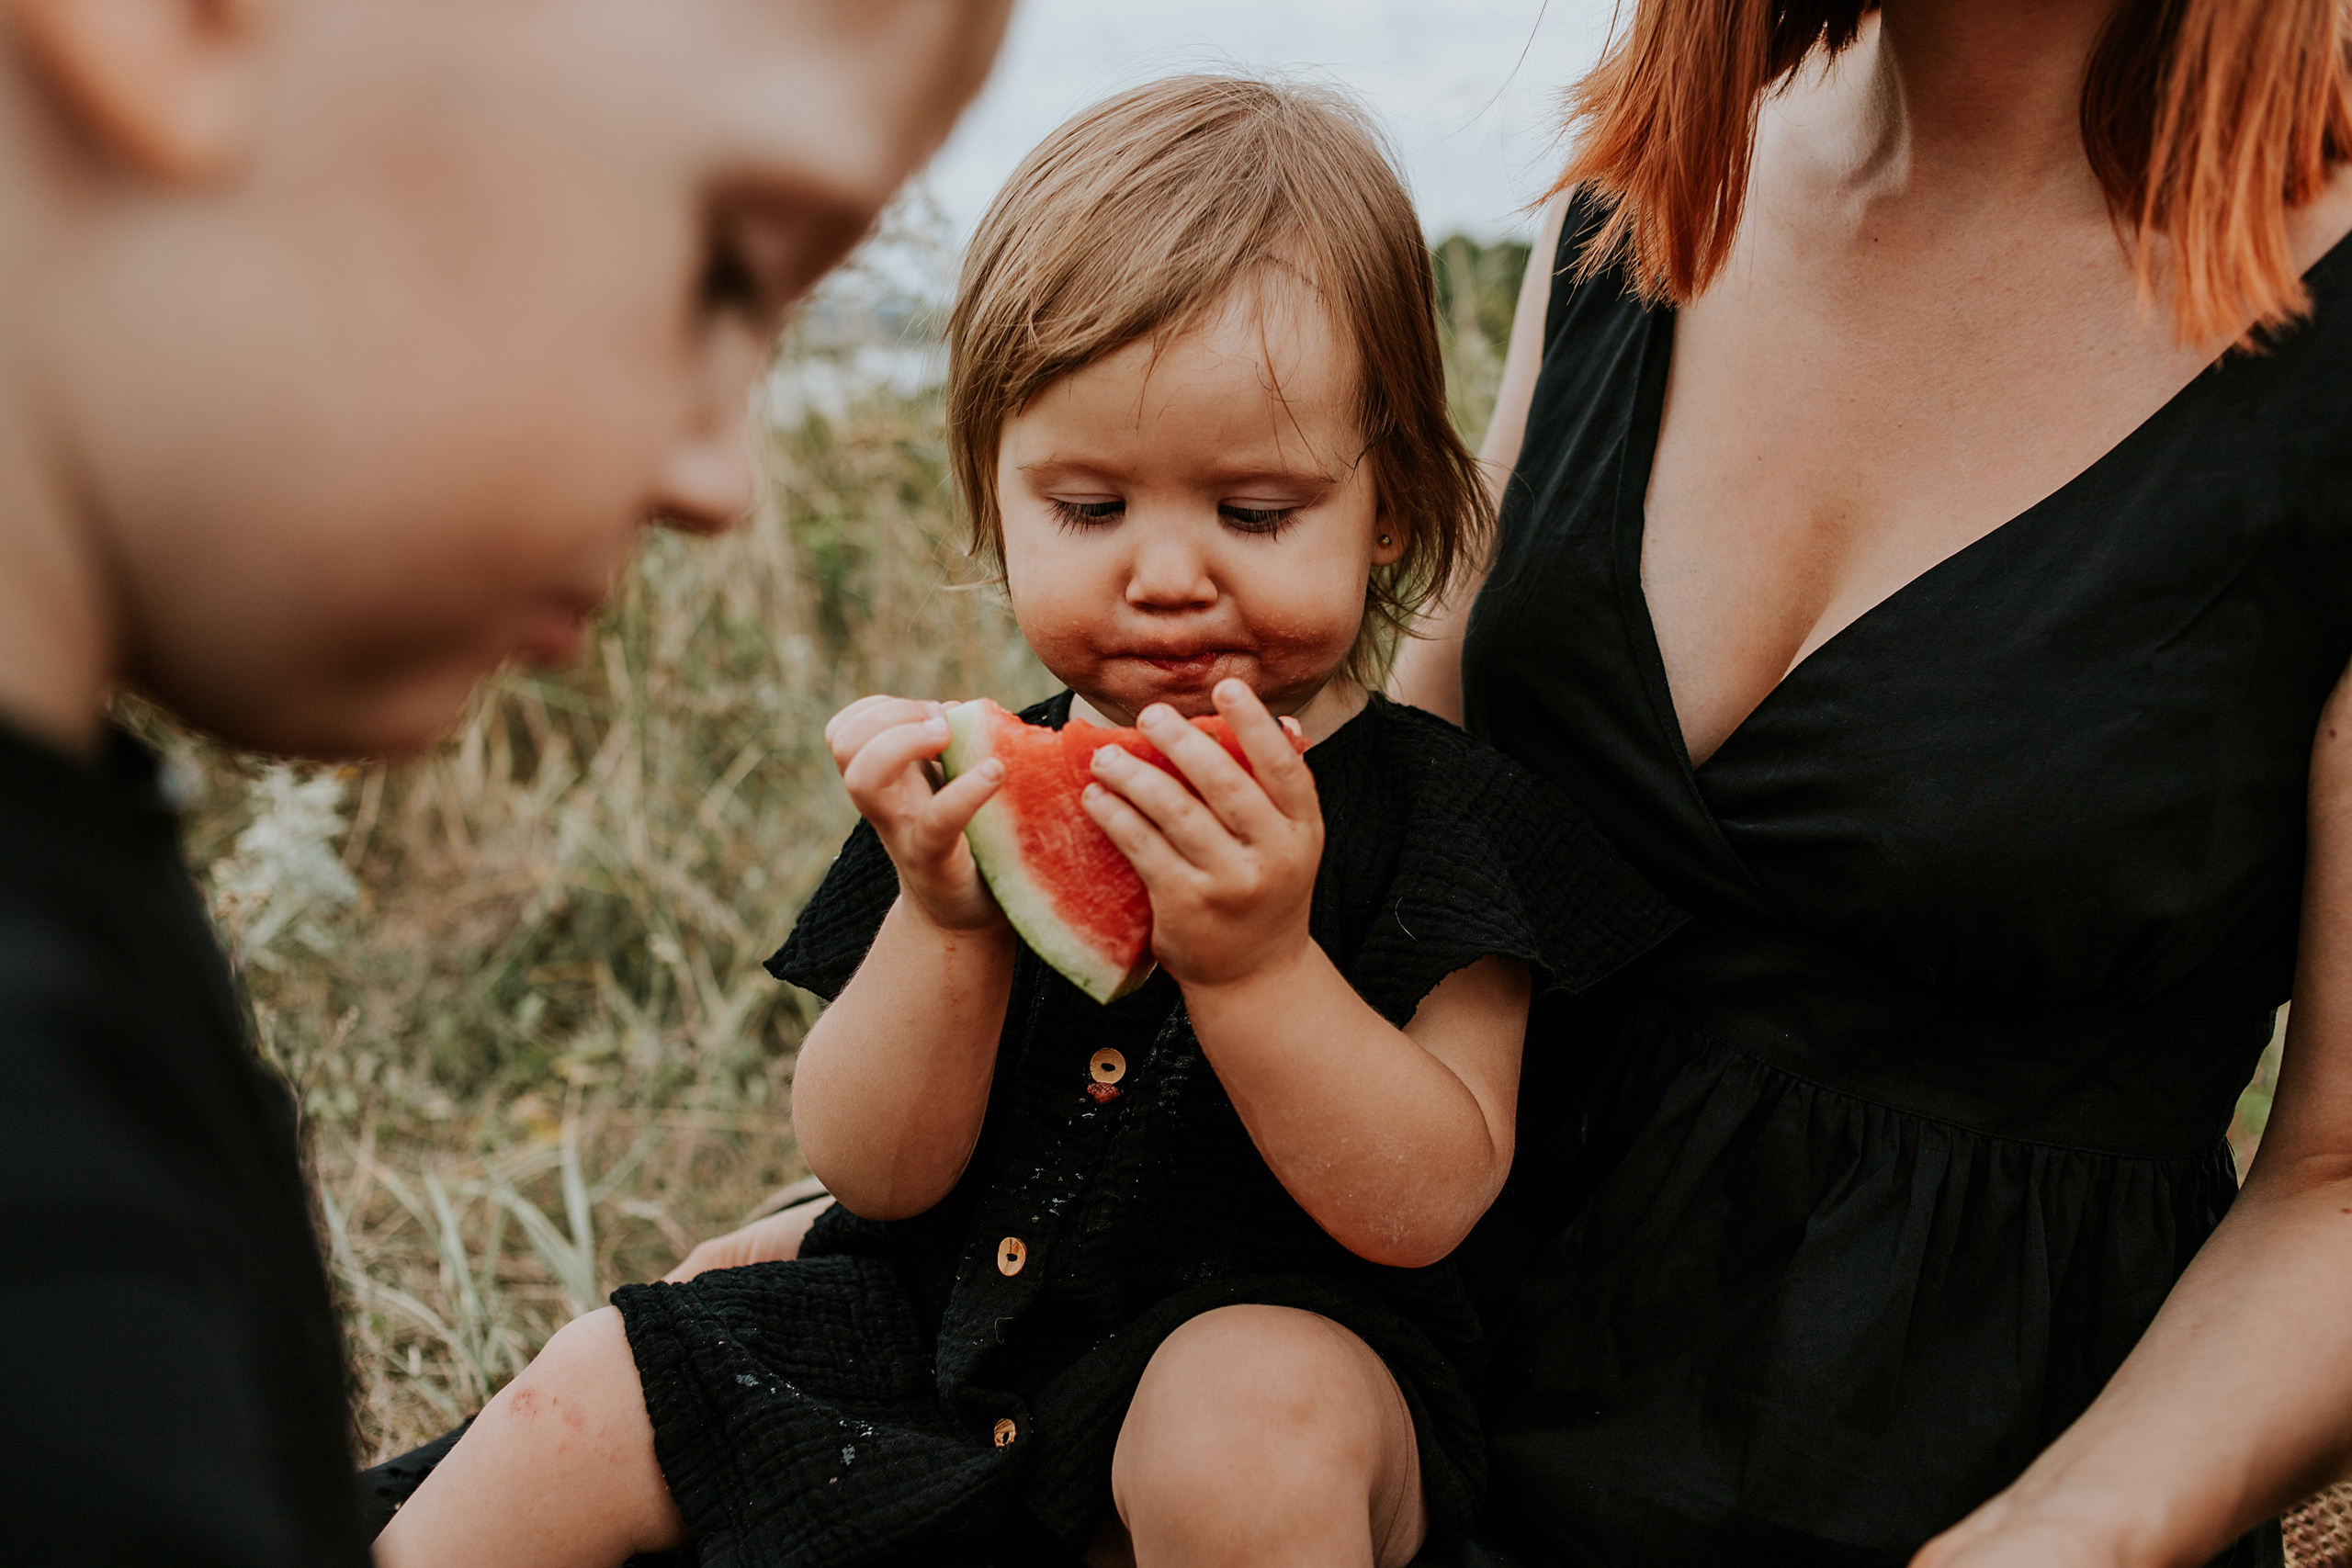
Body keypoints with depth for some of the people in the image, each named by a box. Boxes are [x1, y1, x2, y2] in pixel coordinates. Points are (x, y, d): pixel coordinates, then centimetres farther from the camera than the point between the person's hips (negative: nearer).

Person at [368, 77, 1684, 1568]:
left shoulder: (1439, 814, -9)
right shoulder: (989, 791, 1)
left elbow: (1425, 1204, -17)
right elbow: (875, 1170, -3)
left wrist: (1255, 960, -32)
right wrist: (946, 925, -22)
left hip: (1282, 1341, -4)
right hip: (937, 1326, 4)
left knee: (1257, 1416, -37)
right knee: (590, 1403, -4)